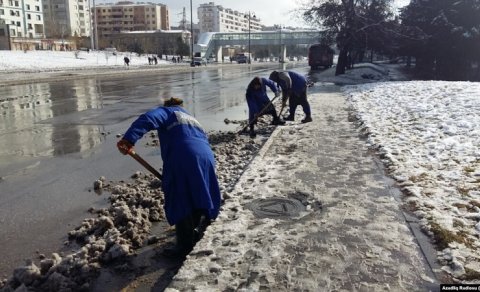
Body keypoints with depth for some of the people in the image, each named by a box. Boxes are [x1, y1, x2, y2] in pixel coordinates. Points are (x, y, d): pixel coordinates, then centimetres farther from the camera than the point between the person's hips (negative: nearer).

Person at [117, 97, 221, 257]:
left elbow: (148, 119, -4)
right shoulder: (193, 119, 38)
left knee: (179, 202, 3)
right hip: (206, 158, 6)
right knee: (199, 197, 22)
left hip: (182, 159, -6)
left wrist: (128, 140, -17)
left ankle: (185, 244, 7)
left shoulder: (167, 111, 19)